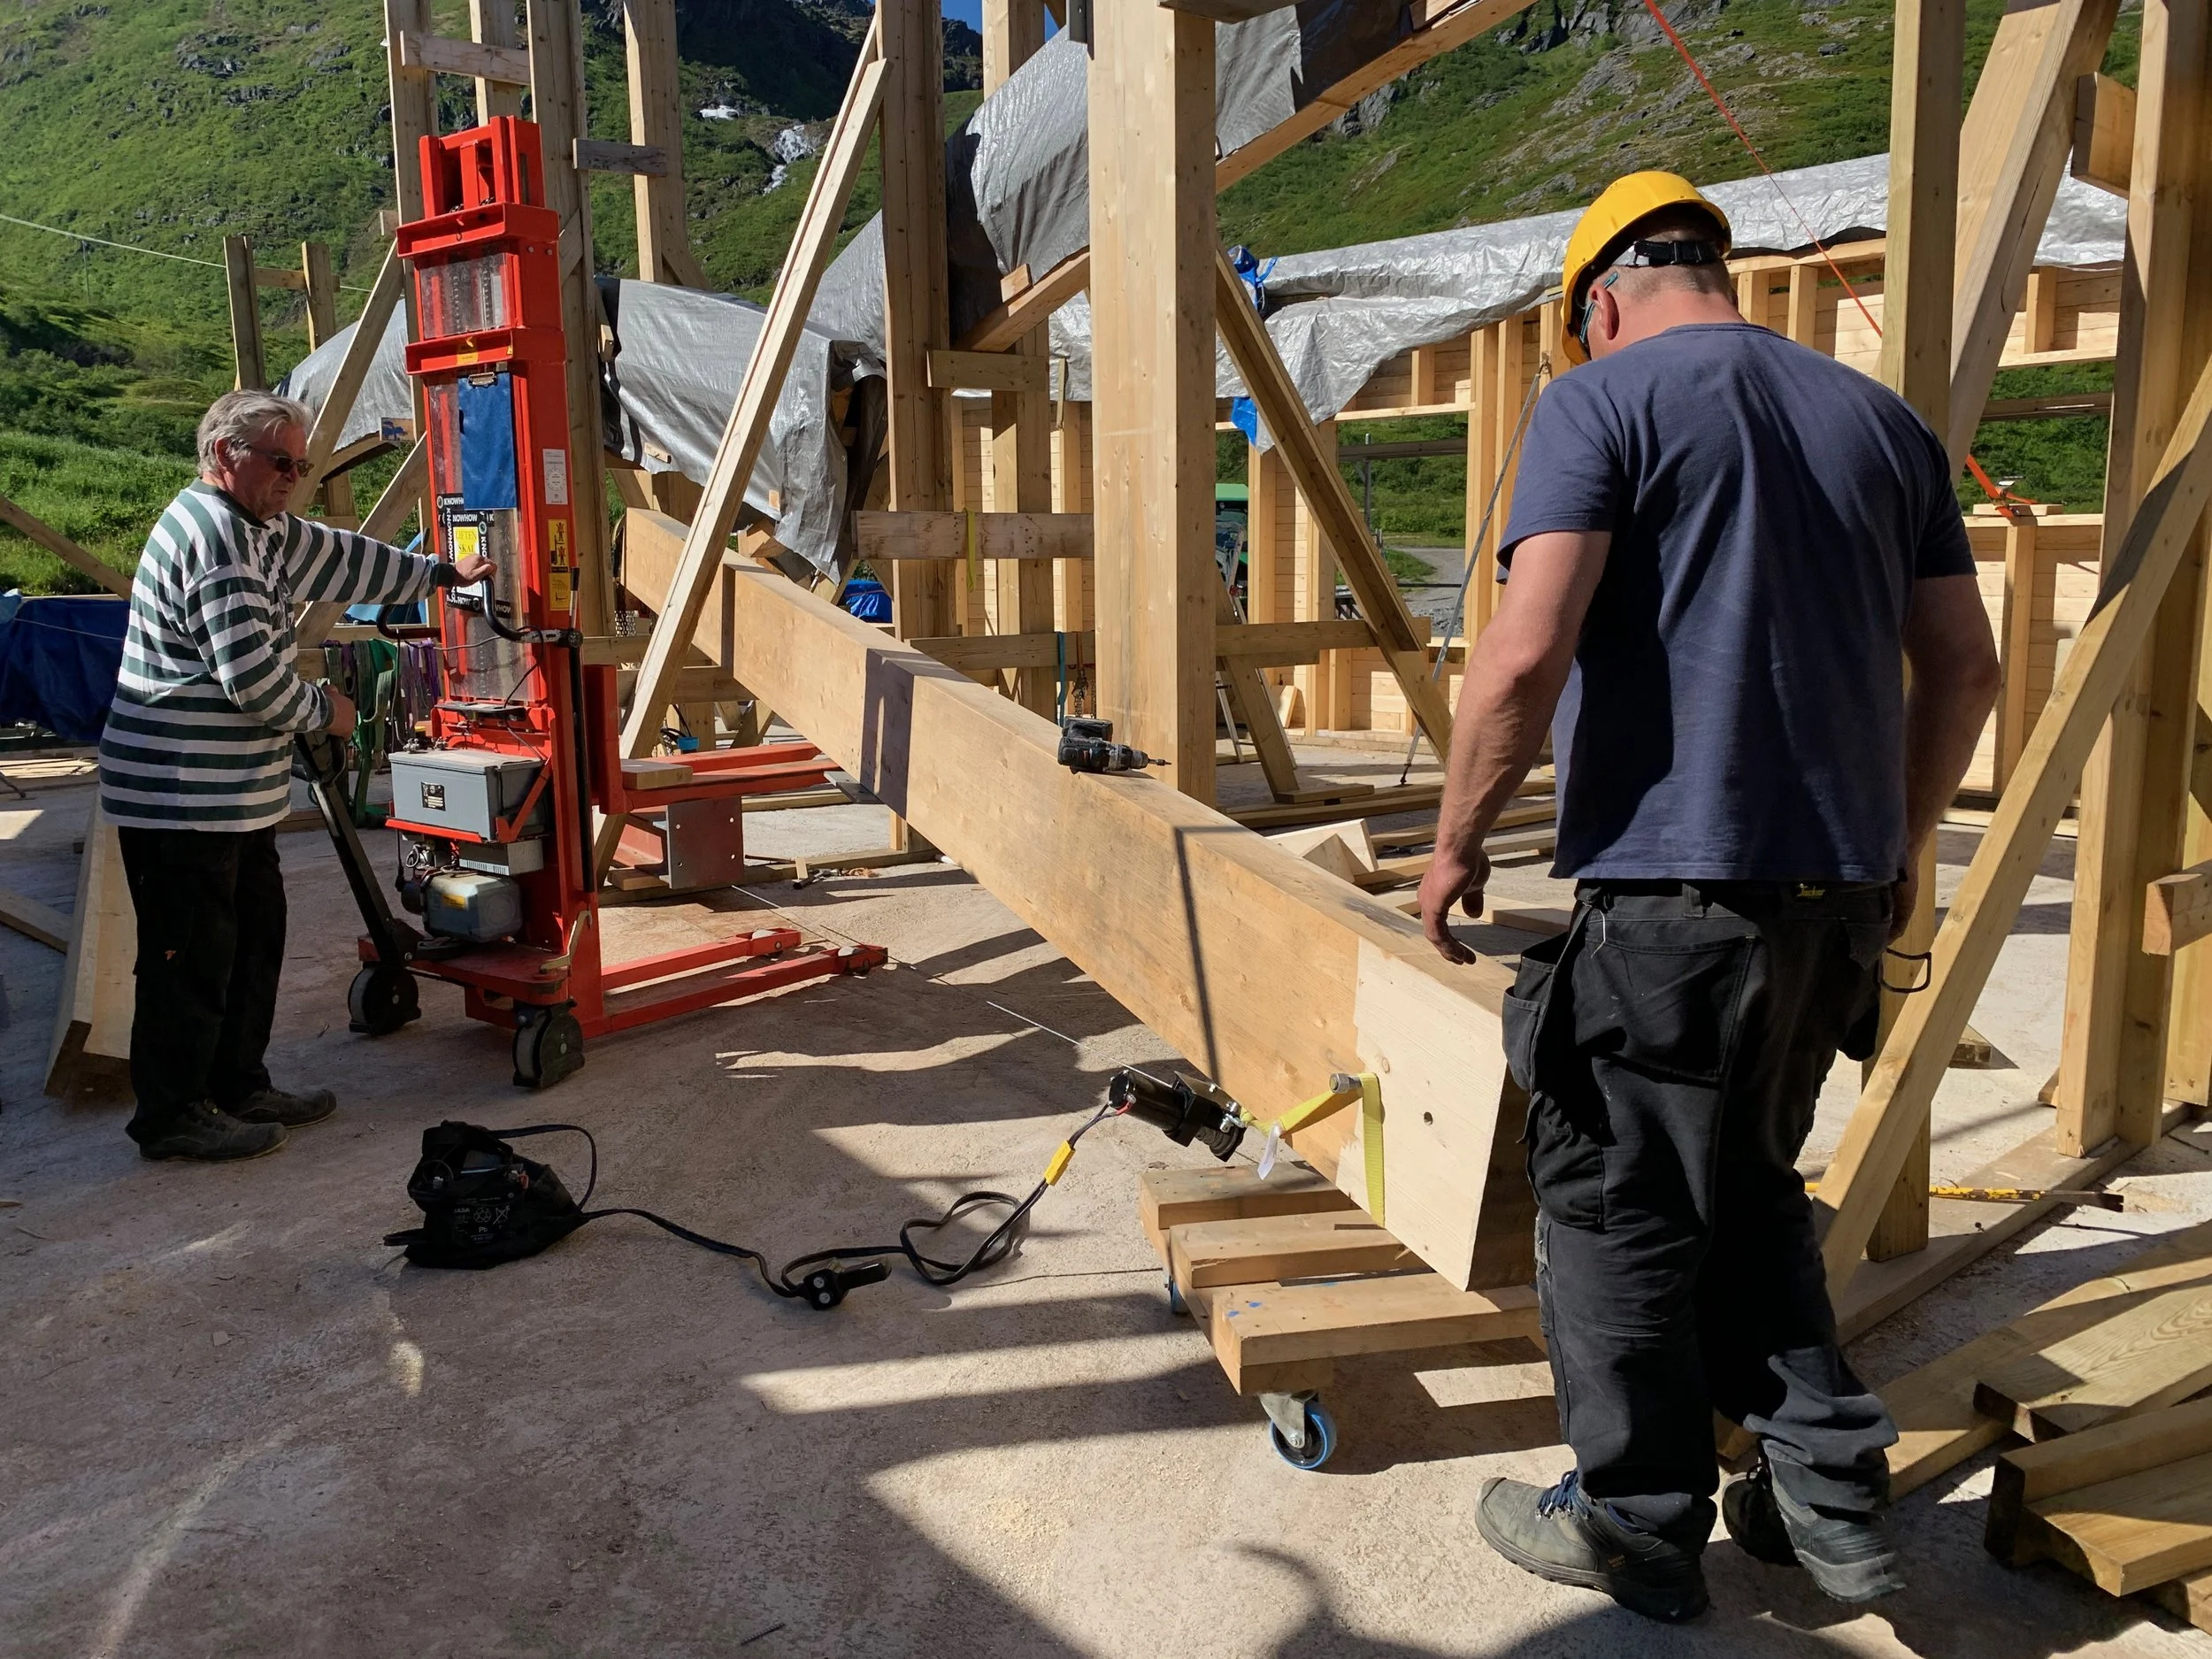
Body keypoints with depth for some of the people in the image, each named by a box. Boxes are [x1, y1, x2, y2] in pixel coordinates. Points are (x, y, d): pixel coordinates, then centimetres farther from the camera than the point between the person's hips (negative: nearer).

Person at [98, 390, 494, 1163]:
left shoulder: (253, 530, 15)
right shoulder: (212, 535, -18)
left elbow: (339, 557, 27)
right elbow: (252, 673, -24)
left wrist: (441, 574, 32)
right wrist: (324, 711, -6)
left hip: (233, 795, 11)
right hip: (180, 796, -11)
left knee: (254, 938, 16)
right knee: (193, 956, -2)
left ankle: (239, 1086, 28)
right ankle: (173, 1116, 10)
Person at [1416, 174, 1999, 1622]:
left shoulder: (1602, 402, -4)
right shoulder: (1882, 419, 15)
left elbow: (1525, 654, -16)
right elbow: (1965, 666, 16)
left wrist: (1457, 842, -5)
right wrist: (1900, 838, 27)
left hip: (1672, 886, -7)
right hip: (1842, 890, 7)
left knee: (1619, 1214, 8)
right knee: (1752, 1192, 23)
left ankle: (1640, 1530, 22)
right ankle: (1831, 1501, 27)